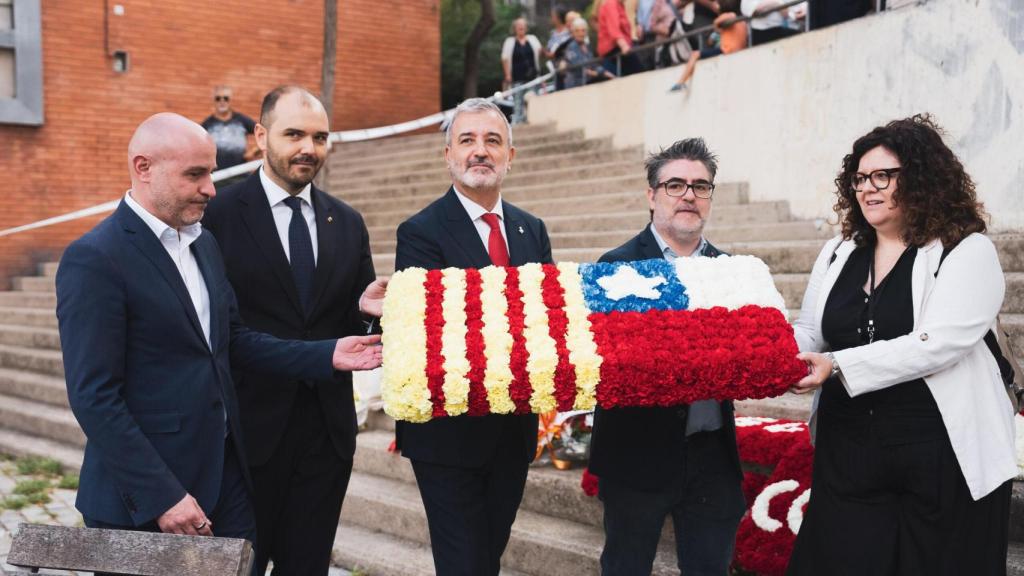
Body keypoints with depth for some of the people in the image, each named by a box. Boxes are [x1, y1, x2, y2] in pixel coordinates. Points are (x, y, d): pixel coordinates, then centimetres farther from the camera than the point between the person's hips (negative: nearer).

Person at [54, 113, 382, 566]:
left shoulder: (204, 243, 10)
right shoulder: (94, 259, -15)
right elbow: (94, 397, -18)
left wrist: (327, 355, 2)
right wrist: (162, 498, -19)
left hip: (225, 475, 7)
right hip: (143, 496, -7)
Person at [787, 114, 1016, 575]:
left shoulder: (967, 252, -7)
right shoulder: (838, 253, 11)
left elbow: (935, 344, -19)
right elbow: (809, 333, 8)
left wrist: (838, 366, -26)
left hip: (943, 455, -4)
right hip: (847, 453, 5)